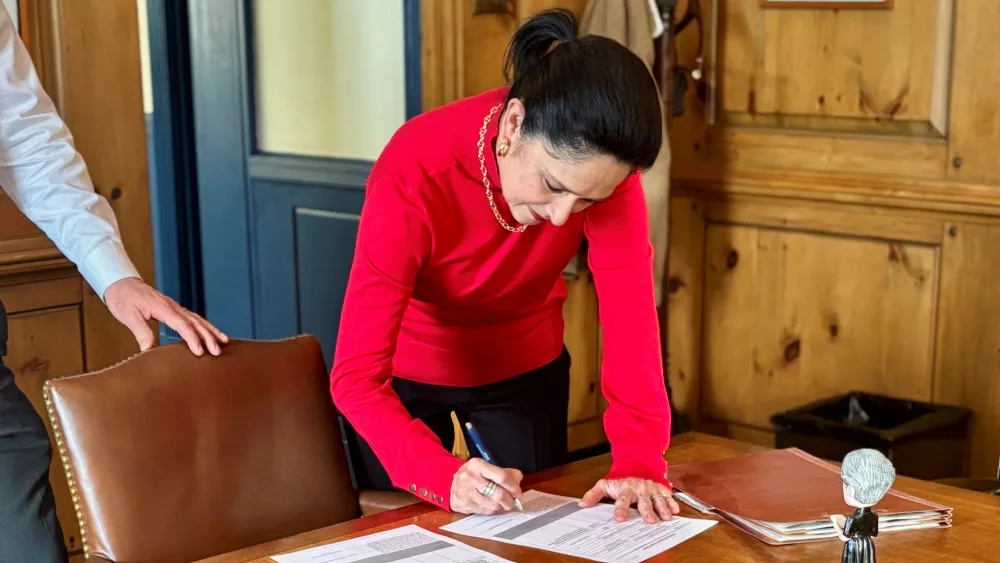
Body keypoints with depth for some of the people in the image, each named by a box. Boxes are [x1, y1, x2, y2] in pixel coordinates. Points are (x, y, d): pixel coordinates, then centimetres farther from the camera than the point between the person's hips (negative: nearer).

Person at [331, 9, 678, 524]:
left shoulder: (600, 164, -27)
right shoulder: (414, 175, -36)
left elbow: (629, 311, -29)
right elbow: (356, 375, -36)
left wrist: (639, 461, -40)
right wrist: (445, 478, -50)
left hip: (525, 365, 3)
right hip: (405, 370, -2)